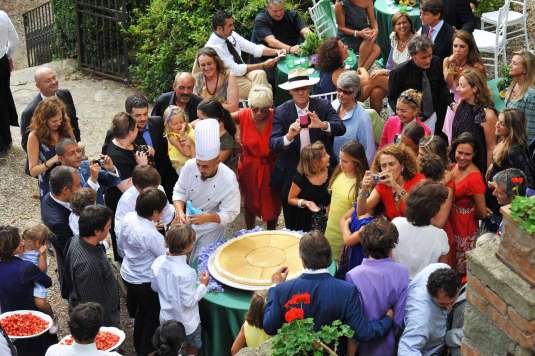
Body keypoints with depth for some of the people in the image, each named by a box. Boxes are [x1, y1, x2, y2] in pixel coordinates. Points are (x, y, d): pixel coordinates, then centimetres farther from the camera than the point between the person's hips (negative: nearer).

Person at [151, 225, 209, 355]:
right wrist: (203, 285, -15)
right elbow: (189, 302, -26)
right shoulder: (186, 273, -34)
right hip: (187, 324, -5)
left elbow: (154, 287, 1)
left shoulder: (158, 262, -14)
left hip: (166, 319, 5)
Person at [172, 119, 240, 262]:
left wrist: (207, 217, -40)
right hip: (187, 222, 3)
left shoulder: (228, 180, -29)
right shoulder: (190, 166, -19)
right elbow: (179, 191, -7)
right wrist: (180, 211, -26)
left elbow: (230, 214, -23)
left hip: (210, 229, -3)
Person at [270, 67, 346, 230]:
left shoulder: (323, 106, -7)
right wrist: (288, 137, -39)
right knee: (292, 223, 15)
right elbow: (273, 144, -17)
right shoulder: (281, 111, -8)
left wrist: (323, 125, -41)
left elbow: (341, 128, -20)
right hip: (291, 173, 0)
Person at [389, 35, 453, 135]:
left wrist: (451, 102, -10)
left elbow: (442, 86, 7)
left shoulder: (437, 63, -8)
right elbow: (392, 98, -8)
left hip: (433, 118, 4)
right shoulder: (398, 73, -19)